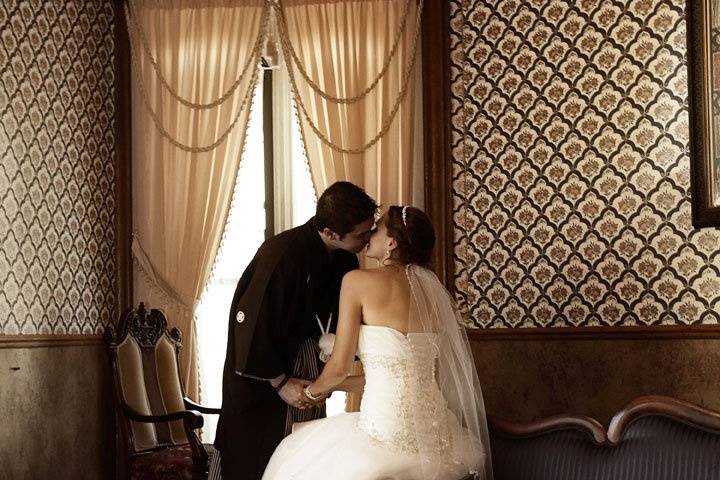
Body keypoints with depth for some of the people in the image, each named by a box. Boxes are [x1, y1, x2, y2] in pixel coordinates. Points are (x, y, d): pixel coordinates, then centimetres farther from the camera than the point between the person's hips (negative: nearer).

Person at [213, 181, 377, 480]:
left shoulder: (343, 259, -6)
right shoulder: (281, 254, -29)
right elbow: (250, 323, -26)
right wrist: (280, 383, -19)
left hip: (305, 353, 7)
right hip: (259, 369, -7)